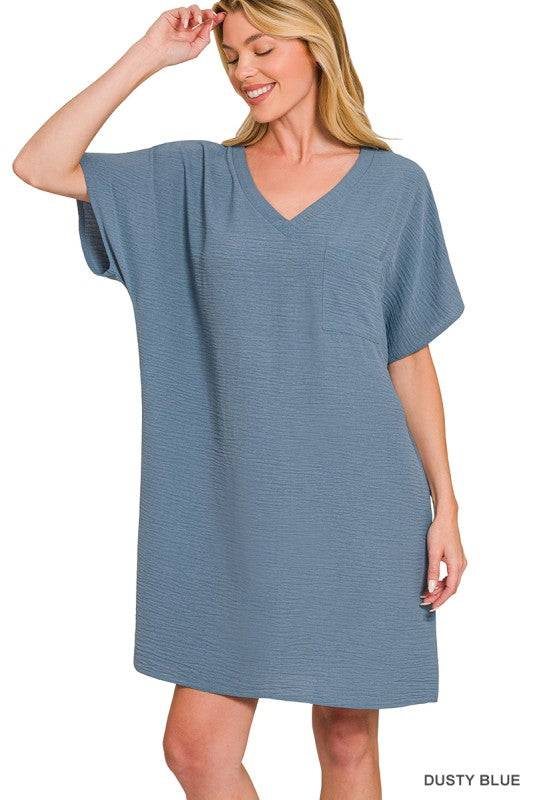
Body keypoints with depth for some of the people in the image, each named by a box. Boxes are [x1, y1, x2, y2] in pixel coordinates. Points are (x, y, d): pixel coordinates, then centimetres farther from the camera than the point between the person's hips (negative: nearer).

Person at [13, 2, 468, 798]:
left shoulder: (395, 184, 3)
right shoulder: (198, 177, 6)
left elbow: (411, 361, 4)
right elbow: (41, 166, 0)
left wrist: (445, 505, 1)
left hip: (360, 504, -1)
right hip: (238, 507, 1)